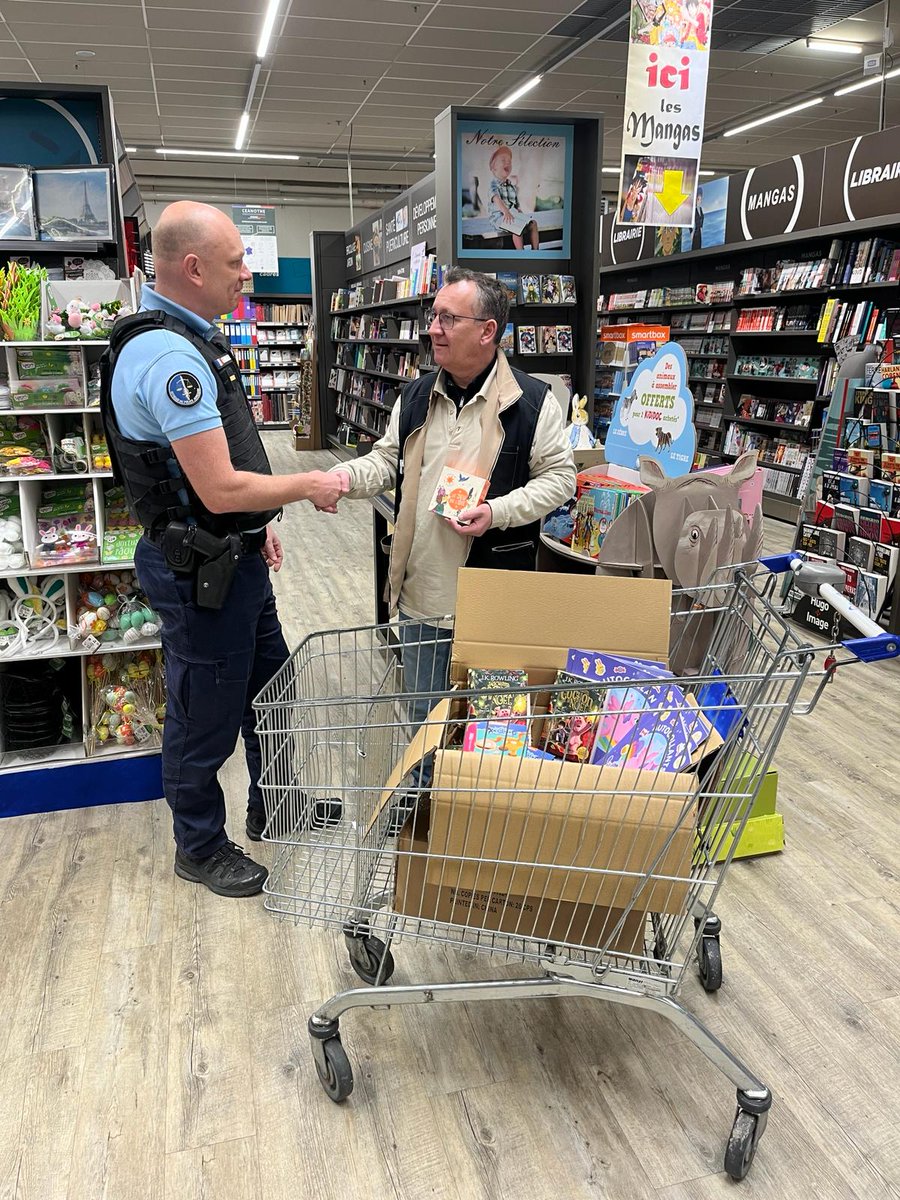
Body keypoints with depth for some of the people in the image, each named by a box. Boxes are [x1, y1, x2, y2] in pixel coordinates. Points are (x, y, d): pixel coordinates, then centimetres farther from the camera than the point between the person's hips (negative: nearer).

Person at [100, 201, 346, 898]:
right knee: (207, 716, 8)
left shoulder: (191, 341, 9)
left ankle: (272, 808, 45)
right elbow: (221, 489, -29)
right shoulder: (168, 355, -26)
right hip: (199, 572, -11)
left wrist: (260, 523, 19)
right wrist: (310, 486, -15)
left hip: (233, 558, 11)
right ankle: (200, 848, 32)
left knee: (271, 685, 24)